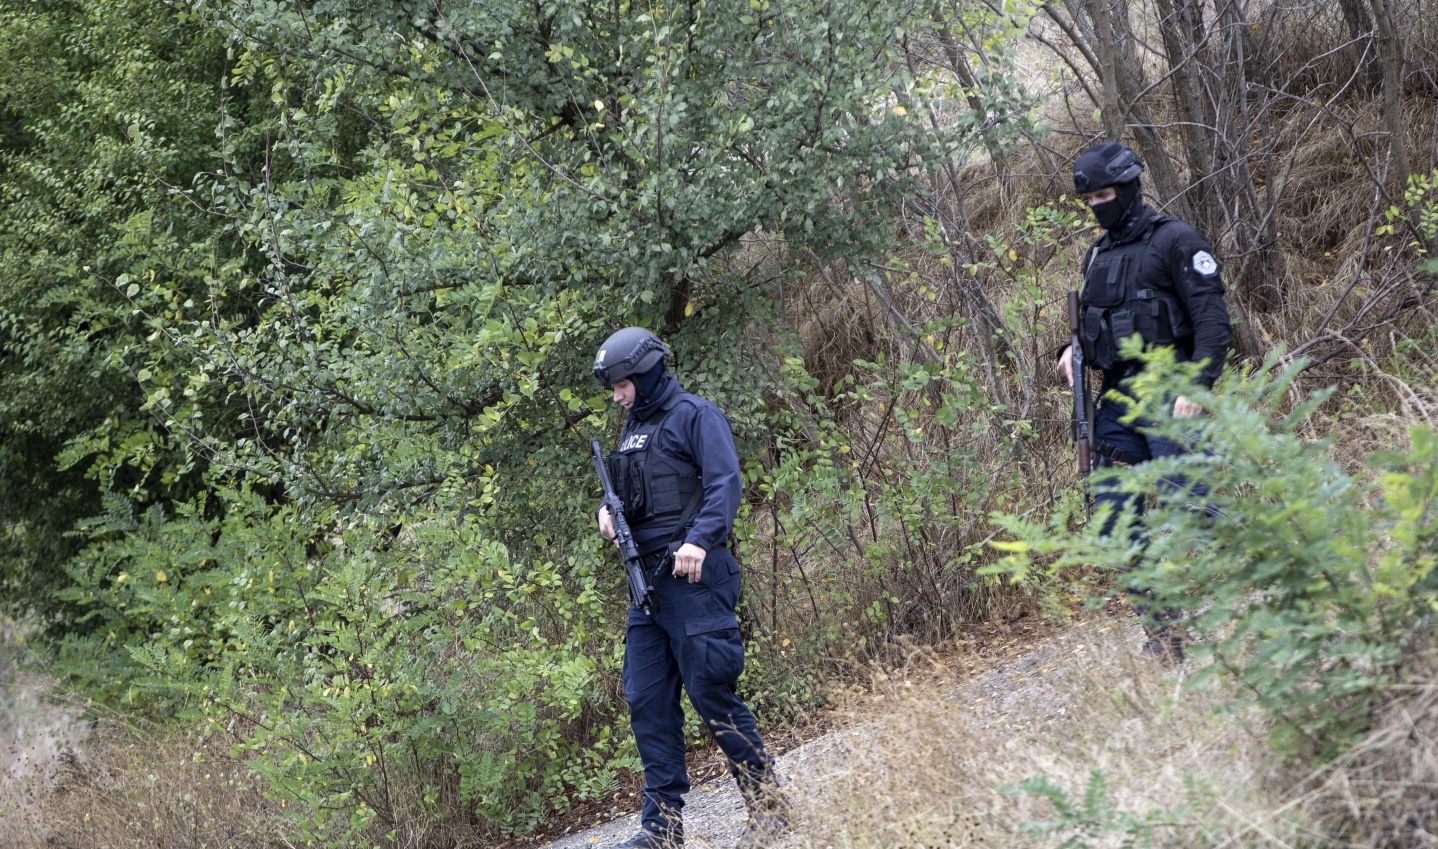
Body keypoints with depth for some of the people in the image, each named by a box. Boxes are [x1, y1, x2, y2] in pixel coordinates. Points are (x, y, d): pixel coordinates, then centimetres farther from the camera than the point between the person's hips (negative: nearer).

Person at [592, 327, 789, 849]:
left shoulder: (693, 416, -5)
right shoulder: (633, 429, 19)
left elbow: (724, 483, -15)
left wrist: (699, 539, -28)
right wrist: (609, 511, 4)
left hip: (694, 577, -8)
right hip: (648, 582, 8)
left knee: (712, 692, -8)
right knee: (647, 701, 4)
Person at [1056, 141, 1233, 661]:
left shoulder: (1176, 242, -5)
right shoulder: (1098, 256, 18)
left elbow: (1213, 320, -11)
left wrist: (1196, 386, -21)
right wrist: (1074, 350, 6)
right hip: (1118, 402, 8)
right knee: (1115, 520, 2)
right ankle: (1163, 636, 7)